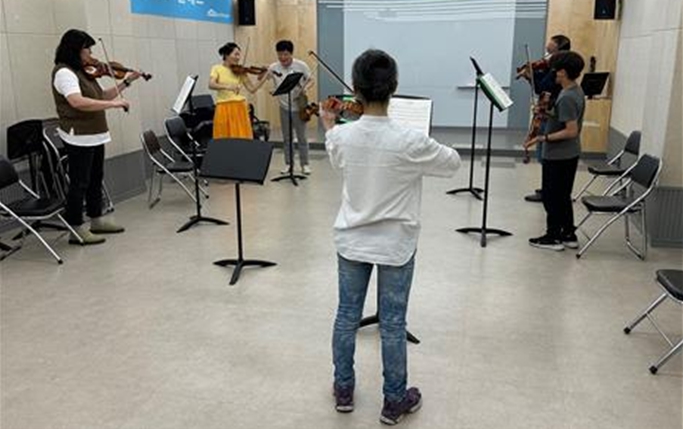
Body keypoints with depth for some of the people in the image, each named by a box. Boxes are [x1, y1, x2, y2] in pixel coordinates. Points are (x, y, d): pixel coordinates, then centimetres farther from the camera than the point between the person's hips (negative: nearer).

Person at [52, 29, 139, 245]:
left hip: (95, 135, 10)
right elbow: (78, 102, -31)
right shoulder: (64, 73, -16)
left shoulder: (82, 72, 13)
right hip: (79, 138, -10)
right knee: (79, 183, -3)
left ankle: (97, 220, 32)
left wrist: (126, 82, 13)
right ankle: (76, 230, 6)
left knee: (96, 179, 18)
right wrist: (113, 104, -30)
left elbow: (101, 96, 19)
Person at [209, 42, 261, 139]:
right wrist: (227, 86, -30)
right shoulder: (217, 69, 2)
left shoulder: (240, 71, 8)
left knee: (242, 138, -1)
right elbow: (211, 85, -15)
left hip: (240, 108, 2)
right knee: (225, 139, -1)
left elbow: (252, 89, 2)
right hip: (224, 109, -2)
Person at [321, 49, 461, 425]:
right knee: (392, 325, 11)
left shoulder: (341, 136, -12)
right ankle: (395, 402, 27)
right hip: (395, 245, -3)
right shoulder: (410, 141, -22)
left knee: (347, 316, 18)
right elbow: (453, 163, -5)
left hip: (351, 241, 3)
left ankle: (343, 390, 34)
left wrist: (328, 127, 26)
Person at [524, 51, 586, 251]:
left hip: (558, 156, -10)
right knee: (563, 195, 18)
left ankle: (553, 237, 13)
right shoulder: (576, 91, 7)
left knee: (551, 196, 3)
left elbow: (571, 131, -25)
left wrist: (544, 138, -24)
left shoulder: (566, 97, -23)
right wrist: (547, 114, 7)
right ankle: (569, 235, 26)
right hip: (570, 154, 10)